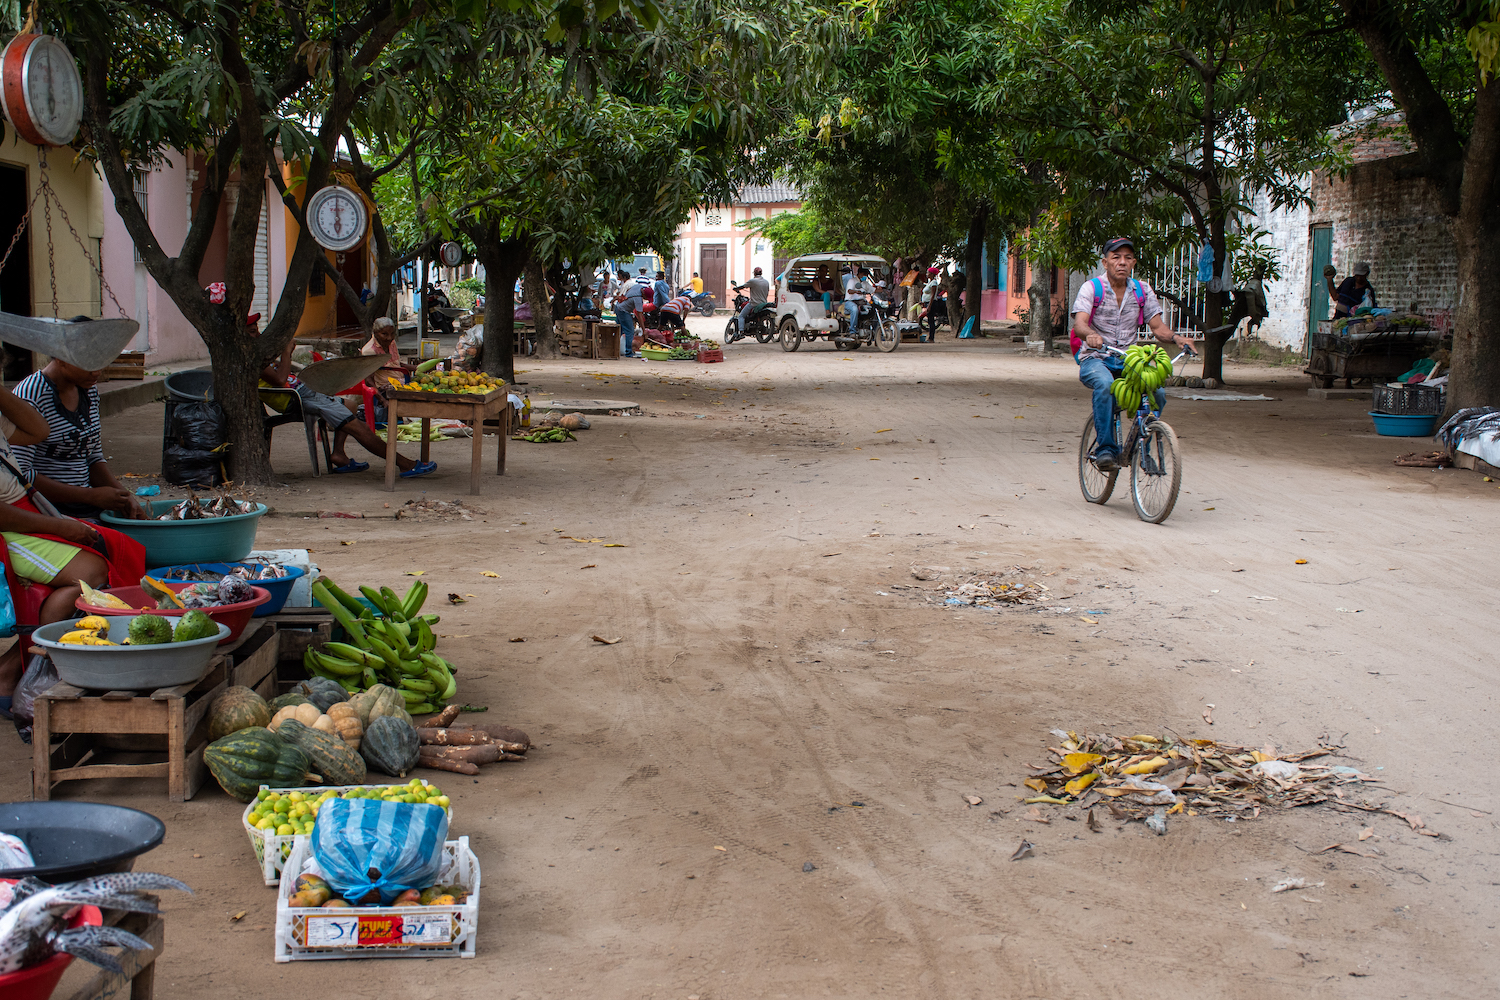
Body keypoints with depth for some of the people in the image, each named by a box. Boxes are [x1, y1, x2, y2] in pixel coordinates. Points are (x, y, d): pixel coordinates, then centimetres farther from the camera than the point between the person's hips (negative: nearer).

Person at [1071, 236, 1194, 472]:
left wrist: (1176, 337, -20)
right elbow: (1079, 323, -20)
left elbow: (1157, 326, 2)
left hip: (1128, 361, 4)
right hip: (1095, 359, -4)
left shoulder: (1142, 291, 7)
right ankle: (1105, 449, -30)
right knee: (1105, 385, -38)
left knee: (1157, 392, -23)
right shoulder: (1092, 288, -5)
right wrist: (1090, 334, -43)